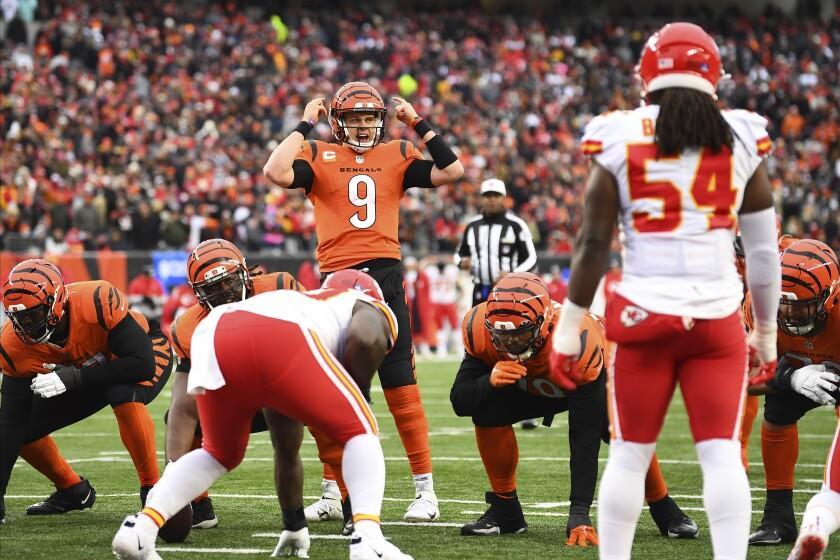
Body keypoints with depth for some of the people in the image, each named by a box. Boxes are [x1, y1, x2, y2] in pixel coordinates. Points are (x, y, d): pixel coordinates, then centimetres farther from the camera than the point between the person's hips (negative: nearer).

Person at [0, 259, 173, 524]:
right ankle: (73, 491, 19)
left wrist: (75, 377, -44)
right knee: (23, 429, -7)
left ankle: (152, 489, -20)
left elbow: (143, 365, -36)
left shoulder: (98, 302, -40)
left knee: (125, 397, -38)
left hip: (149, 352, -5)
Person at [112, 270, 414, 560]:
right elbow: (365, 339, 4)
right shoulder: (373, 309, 34)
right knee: (360, 433, 15)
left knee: (221, 454, 30)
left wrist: (294, 522, 57)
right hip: (278, 340, -6)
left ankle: (140, 528, 13)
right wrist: (359, 394, 23)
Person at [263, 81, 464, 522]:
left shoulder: (397, 156, 11)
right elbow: (276, 172, -11)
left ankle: (424, 489, -2)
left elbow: (452, 171, 2)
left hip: (384, 275, -1)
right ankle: (332, 490, 20)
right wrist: (305, 125, -5)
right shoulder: (319, 156, 6)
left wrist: (418, 124, 2)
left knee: (400, 382, -4)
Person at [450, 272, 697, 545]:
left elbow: (585, 438, -41)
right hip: (534, 387, 3)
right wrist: (490, 381, -50)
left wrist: (579, 512, -45)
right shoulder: (480, 329, -33)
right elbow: (460, 401, -27)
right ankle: (505, 509, -6)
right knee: (487, 412, -25)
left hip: (594, 379, -3)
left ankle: (663, 509, -2)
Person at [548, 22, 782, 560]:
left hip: (646, 313, -1)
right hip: (718, 317, 1)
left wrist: (569, 327, 6)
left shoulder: (621, 139, -1)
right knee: (722, 453, 0)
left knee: (630, 453, 9)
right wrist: (767, 330, 19)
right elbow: (763, 247, 8)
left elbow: (593, 243, -2)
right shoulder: (740, 140, 4)